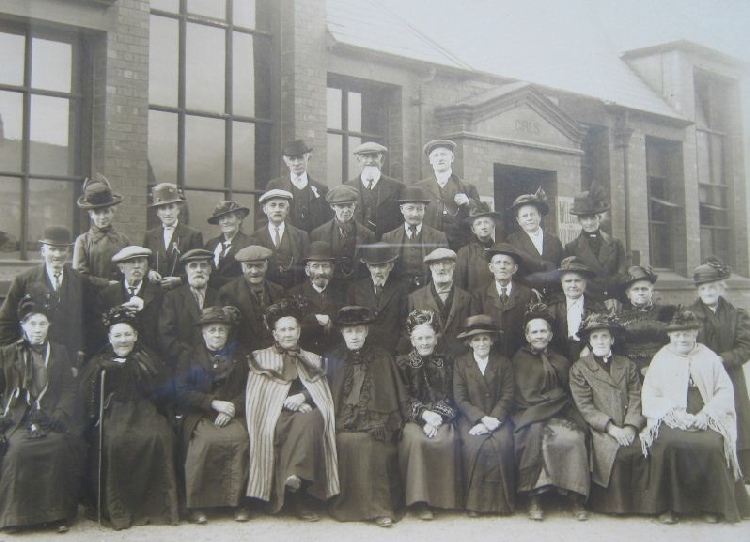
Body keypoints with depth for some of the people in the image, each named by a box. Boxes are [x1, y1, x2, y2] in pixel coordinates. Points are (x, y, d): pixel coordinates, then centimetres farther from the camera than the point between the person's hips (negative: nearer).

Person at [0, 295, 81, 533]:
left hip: (51, 417, 0)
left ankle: (59, 513, -18)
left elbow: (69, 389, 9)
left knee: (60, 445, -29)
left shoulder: (59, 352, 17)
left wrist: (59, 415, -7)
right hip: (19, 418, 0)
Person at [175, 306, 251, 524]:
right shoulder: (190, 357, 14)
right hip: (199, 415, -1)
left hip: (232, 414, 1)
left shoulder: (240, 356, 17)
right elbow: (182, 391, 1)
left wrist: (232, 409, -12)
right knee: (207, 440, -32)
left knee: (240, 438, -30)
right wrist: (214, 403, -11)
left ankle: (238, 501, -19)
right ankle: (196, 504, -21)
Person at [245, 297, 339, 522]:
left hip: (305, 412, 2)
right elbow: (257, 395, 7)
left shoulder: (312, 360, 26)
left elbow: (323, 393, 14)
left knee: (311, 419, -37)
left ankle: (295, 477, -40)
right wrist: (288, 402, -8)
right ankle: (299, 497, -37)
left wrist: (303, 397, -8)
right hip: (274, 415, -2)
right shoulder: (262, 358, 19)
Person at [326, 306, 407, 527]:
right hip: (343, 422, 1)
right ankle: (346, 505, -17)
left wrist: (388, 424, -2)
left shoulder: (382, 359, 12)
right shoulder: (333, 359, 14)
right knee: (347, 442, -30)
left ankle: (380, 507, -22)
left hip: (374, 421, -1)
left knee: (373, 444, -30)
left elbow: (394, 396, 11)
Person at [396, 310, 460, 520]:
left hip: (440, 416, 1)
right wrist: (423, 414, -16)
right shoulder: (402, 363, 11)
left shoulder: (446, 363, 15)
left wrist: (436, 418, -12)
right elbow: (403, 398, 2)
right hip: (412, 418, -1)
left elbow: (448, 398, 7)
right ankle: (419, 500, -25)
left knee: (446, 441, -32)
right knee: (416, 439, -34)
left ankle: (444, 497, -15)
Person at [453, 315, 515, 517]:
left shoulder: (503, 362, 9)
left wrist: (493, 419, -14)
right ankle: (474, 501, -15)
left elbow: (507, 396, 1)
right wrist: (482, 419, -15)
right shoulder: (460, 364, 7)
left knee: (503, 444, -29)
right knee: (474, 445, -30)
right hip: (471, 418, -1)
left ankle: (501, 500, -12)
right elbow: (460, 400, -1)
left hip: (497, 418, 1)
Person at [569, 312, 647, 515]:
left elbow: (636, 399, 8)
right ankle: (616, 508, -14)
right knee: (614, 452, -32)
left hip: (629, 429, 3)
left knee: (643, 449, -27)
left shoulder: (627, 365, 20)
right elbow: (585, 407, 0)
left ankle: (640, 507, -10)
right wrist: (611, 427, -13)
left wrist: (631, 426, -11)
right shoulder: (579, 368, 11)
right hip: (601, 429, -2)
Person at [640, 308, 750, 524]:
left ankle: (712, 505, -9)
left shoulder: (709, 358, 11)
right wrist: (674, 412, -12)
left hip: (704, 419, 1)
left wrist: (706, 413, -10)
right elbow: (649, 395, 3)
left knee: (712, 445, -30)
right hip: (669, 419, 0)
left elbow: (725, 390, 6)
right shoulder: (661, 359, 9)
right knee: (669, 444, -32)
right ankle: (666, 505, -16)